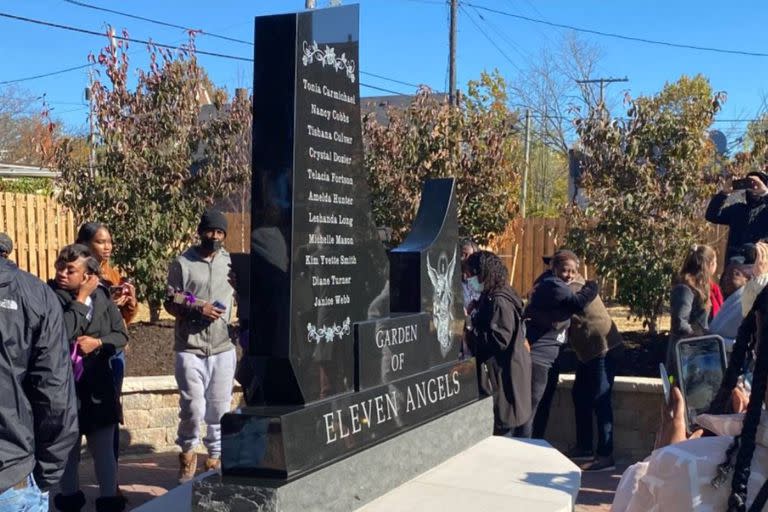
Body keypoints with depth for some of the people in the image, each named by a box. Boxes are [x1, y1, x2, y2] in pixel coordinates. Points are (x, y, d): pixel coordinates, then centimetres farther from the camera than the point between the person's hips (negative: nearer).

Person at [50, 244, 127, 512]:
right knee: (67, 449, 14)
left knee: (104, 449, 11)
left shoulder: (101, 296, -2)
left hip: (98, 387, 2)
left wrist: (98, 342, -14)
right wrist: (81, 299, -20)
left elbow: (122, 335, 4)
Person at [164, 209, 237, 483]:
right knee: (193, 407, -4)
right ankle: (187, 452, 21)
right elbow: (170, 303, 0)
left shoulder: (232, 262, 8)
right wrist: (197, 309, -14)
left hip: (223, 348, 3)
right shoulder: (182, 263, 0)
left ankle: (217, 456, 23)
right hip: (190, 349, -2)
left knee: (220, 407, 7)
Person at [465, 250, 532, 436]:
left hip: (504, 374, -10)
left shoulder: (499, 301, -18)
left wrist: (469, 333, -17)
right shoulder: (489, 298, 13)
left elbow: (499, 339, -25)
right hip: (494, 371, 10)